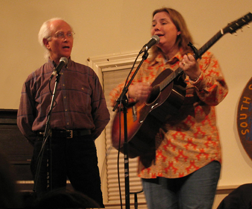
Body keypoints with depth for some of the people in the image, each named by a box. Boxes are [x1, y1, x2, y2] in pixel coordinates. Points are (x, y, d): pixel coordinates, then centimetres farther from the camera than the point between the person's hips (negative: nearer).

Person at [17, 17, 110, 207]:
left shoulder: (88, 75, 13)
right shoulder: (34, 79, 11)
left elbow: (102, 115, 11)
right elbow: (24, 120, 12)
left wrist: (83, 139, 6)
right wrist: (44, 144, 7)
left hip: (82, 144, 0)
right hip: (48, 147, 0)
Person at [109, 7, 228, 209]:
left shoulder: (203, 59, 8)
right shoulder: (147, 67, 18)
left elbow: (217, 96, -5)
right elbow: (114, 96, 19)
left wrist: (195, 75, -23)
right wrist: (131, 91, -4)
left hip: (197, 156, -3)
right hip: (156, 158, 4)